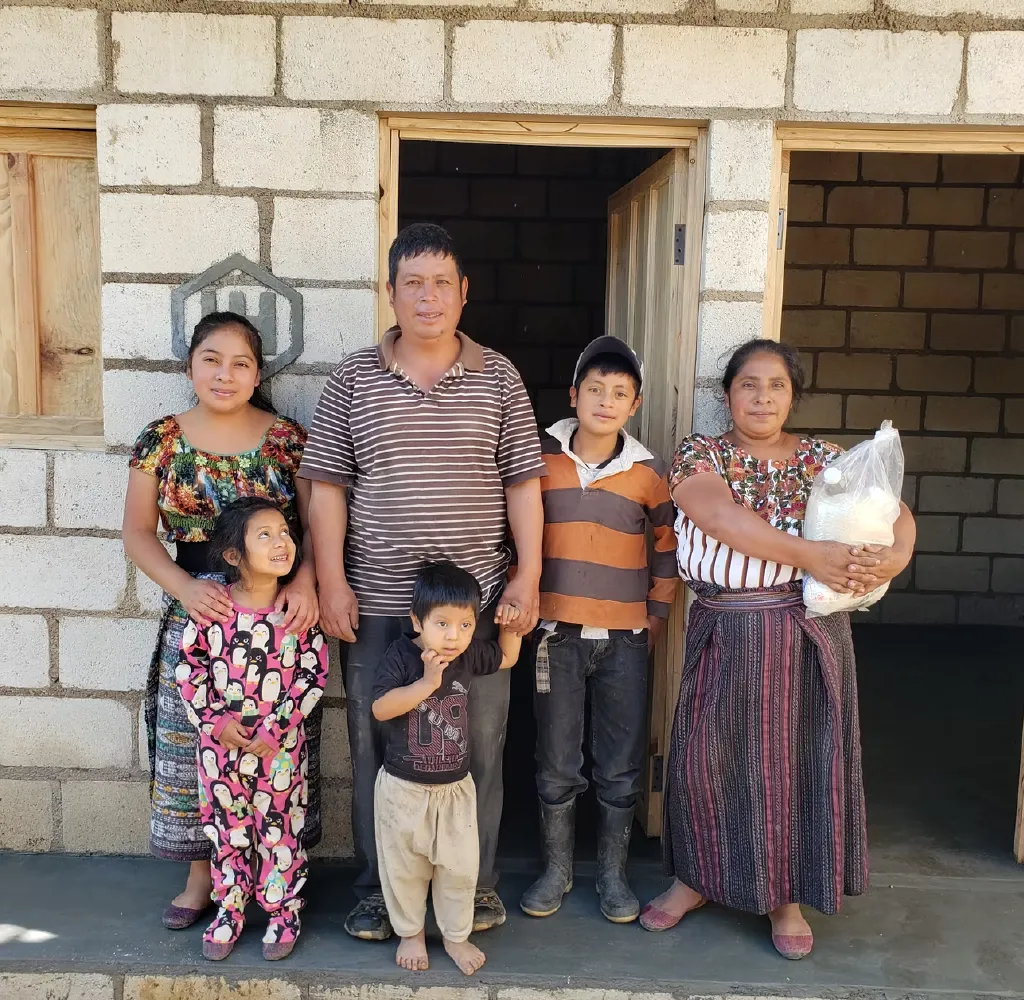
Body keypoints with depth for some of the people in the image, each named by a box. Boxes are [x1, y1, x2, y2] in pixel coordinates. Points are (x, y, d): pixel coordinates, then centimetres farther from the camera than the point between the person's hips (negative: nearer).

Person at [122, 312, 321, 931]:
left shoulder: (287, 437, -1)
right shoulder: (163, 440, 2)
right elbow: (138, 532, 3)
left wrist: (306, 582, -18)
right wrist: (185, 587, -12)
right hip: (196, 613, 1)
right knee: (193, 743, 7)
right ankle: (202, 872, 25)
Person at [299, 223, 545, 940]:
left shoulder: (499, 377, 5)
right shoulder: (354, 378, 4)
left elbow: (523, 483, 5)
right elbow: (328, 485, 2)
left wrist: (528, 575, -1)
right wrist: (332, 581, -4)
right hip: (376, 602, 0)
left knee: (478, 745, 8)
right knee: (377, 745, 8)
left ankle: (477, 883, 27)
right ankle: (378, 890, 25)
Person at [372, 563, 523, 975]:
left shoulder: (472, 656, -5)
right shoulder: (399, 657, -18)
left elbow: (507, 658, 15)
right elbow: (380, 709, -28)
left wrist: (511, 627, -3)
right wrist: (426, 683, -34)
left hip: (456, 787, 3)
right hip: (403, 788, -3)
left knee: (460, 867, 11)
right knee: (404, 867, 13)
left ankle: (456, 936, 32)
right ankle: (410, 934, 36)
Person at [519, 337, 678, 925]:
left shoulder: (649, 473, 0)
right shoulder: (540, 460, -1)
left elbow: (668, 542, 14)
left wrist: (658, 612, 10)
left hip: (625, 639, 1)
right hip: (557, 633, 0)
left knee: (621, 769, 9)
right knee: (557, 766, 8)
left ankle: (614, 874, 26)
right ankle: (556, 870, 26)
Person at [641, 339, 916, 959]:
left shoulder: (822, 459, 7)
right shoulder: (700, 455, -1)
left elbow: (894, 511, 0)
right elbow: (720, 518, -20)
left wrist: (896, 554, -24)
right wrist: (806, 554, -28)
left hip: (809, 633, 2)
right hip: (725, 634, -1)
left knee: (796, 758, 7)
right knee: (709, 755, 6)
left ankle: (787, 896, 26)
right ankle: (697, 879, 28)